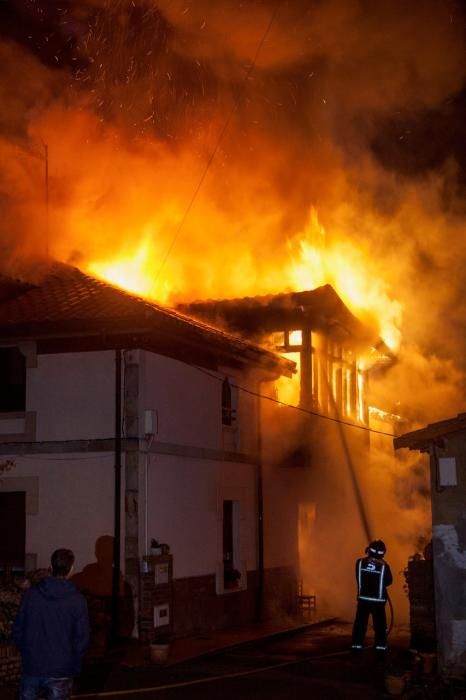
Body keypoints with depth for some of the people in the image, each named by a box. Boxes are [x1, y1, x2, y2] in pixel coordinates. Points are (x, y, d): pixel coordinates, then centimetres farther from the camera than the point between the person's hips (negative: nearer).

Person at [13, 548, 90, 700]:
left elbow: (17, 630, 2)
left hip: (31, 666, 2)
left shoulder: (31, 594, -3)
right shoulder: (77, 600, -10)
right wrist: (75, 667, 6)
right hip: (61, 671, -2)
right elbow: (81, 638, -8)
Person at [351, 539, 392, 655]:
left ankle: (357, 645, 8)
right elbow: (389, 581, 2)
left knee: (360, 623, 8)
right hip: (378, 600, -1)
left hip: (363, 598, 1)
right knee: (379, 625, 6)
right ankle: (380, 647, 4)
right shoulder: (384, 566, -12)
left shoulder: (360, 563, -7)